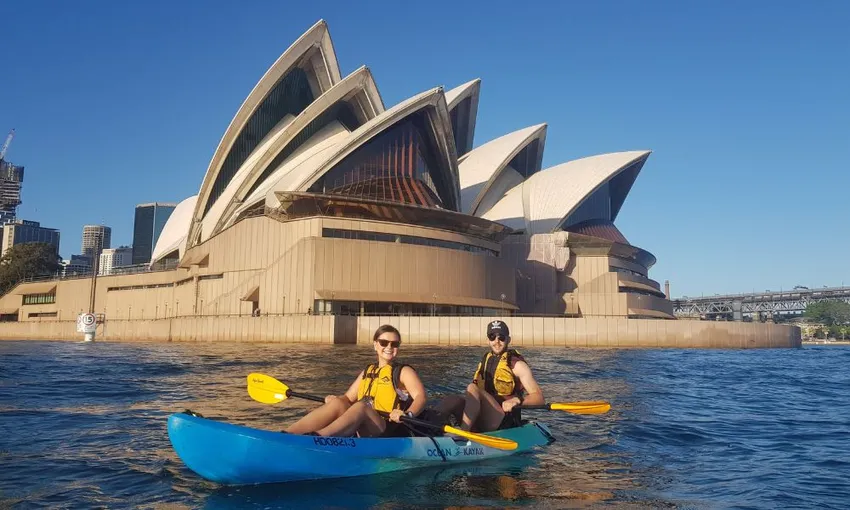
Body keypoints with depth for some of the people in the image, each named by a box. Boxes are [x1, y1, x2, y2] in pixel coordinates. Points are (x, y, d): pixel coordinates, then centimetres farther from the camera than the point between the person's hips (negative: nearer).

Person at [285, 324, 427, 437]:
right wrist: (337, 399, -5)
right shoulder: (367, 372, 24)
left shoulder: (403, 372, 7)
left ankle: (316, 437, -62)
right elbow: (349, 397, 19)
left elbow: (421, 396, -10)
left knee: (361, 406, -34)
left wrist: (407, 414, -31)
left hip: (388, 431, -5)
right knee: (337, 403, -23)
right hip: (361, 429, 5)